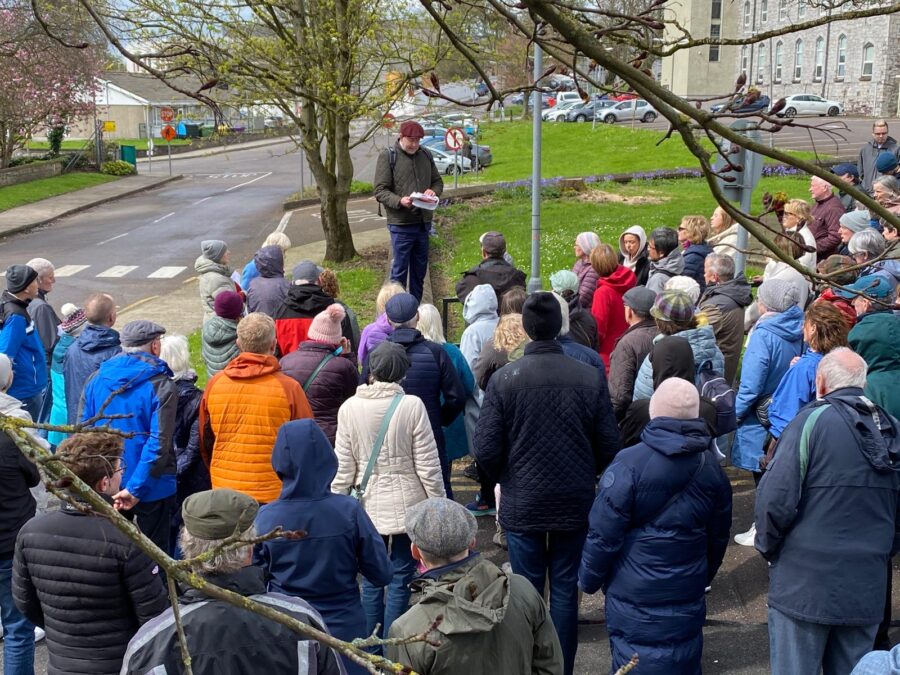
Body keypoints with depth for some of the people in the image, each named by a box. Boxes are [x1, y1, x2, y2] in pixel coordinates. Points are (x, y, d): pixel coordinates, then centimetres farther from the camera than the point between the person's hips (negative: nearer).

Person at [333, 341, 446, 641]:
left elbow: (343, 467, -2)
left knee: (371, 579, 14)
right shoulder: (412, 405, -10)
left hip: (369, 504, 2)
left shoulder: (350, 408, -5)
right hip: (407, 503, -2)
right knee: (401, 578, 6)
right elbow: (427, 464, -7)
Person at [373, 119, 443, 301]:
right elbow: (380, 191, -8)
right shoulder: (388, 156, -5)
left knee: (420, 270, 13)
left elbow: (438, 182, 20)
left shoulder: (426, 155, 12)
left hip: (423, 223, 6)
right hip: (401, 224, -6)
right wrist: (399, 201, -25)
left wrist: (433, 191, -3)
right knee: (399, 270, -2)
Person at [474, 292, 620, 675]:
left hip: (522, 502, -1)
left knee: (526, 590, 11)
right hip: (575, 502, 1)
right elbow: (609, 446, -4)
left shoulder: (504, 379, -13)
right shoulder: (589, 378, -9)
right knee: (565, 589, 12)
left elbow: (485, 450, -12)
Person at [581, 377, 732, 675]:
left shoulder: (629, 465, -18)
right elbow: (718, 539, 12)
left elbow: (603, 534, -15)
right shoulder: (712, 469, 0)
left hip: (635, 602, -5)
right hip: (688, 602, 5)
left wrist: (588, 580, 1)